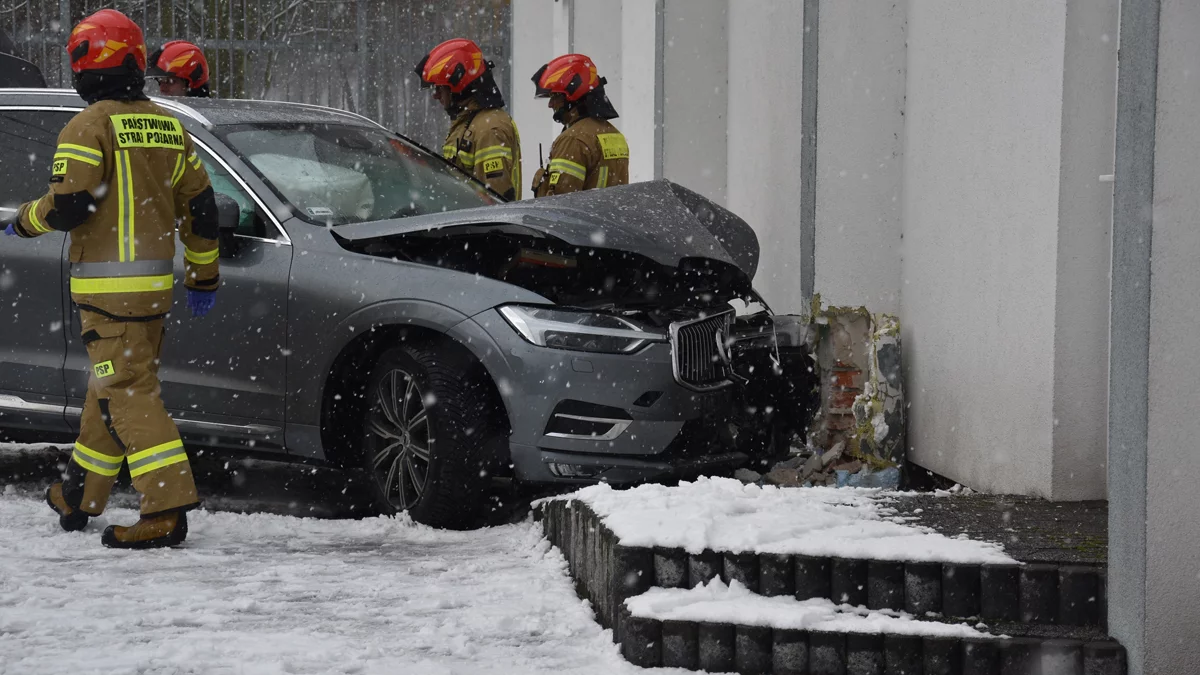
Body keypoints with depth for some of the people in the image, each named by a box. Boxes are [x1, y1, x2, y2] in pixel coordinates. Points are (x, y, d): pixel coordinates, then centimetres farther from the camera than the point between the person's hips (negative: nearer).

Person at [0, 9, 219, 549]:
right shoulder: (167, 126, 12)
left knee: (127, 392, -9)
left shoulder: (90, 125, -11)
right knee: (111, 388, 17)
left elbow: (68, 204, -17)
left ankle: (168, 508, -17)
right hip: (155, 281, 8)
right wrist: (204, 277, 23)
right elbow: (200, 207, 14)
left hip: (108, 284, -8)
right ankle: (79, 499, 29)